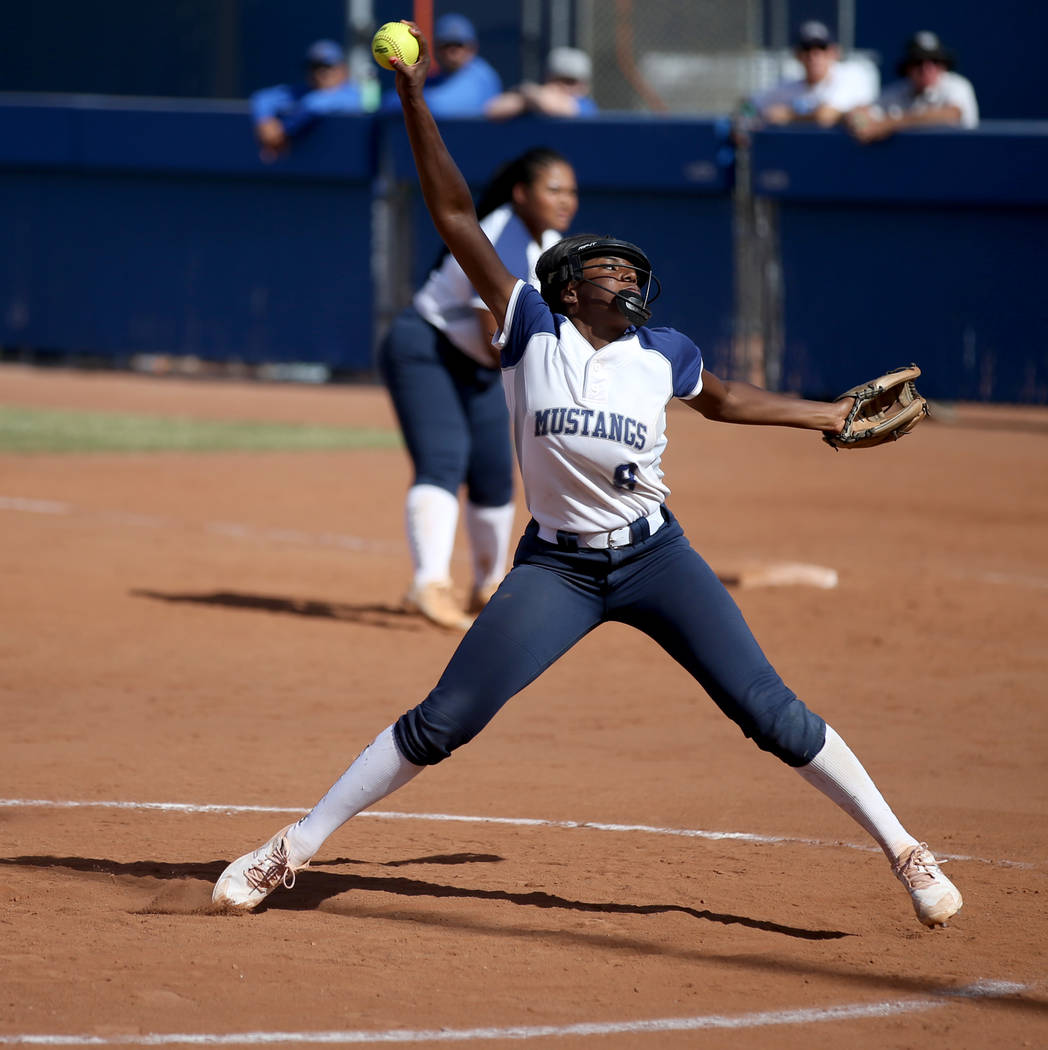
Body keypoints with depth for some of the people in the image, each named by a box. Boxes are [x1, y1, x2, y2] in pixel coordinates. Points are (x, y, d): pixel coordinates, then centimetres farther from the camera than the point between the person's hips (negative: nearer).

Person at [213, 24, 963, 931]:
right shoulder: (532, 331, -6)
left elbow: (723, 399, 24)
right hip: (555, 566, -2)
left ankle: (902, 849, 4)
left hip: (654, 557, 2)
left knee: (771, 713, -5)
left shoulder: (661, 353, 1)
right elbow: (455, 215, -9)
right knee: (440, 722, -5)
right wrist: (413, 96, -15)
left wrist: (832, 415, 22)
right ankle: (293, 849, 5)